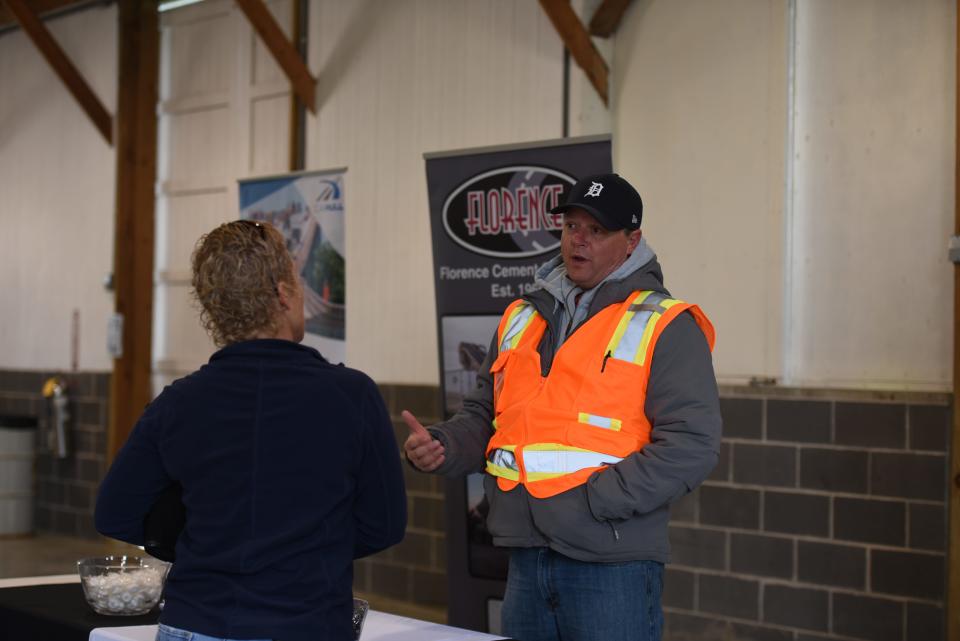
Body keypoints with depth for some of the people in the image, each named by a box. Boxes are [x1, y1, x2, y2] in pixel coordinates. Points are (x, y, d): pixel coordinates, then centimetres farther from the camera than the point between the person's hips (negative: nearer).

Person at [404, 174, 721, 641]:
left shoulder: (665, 327, -5)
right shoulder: (522, 319, 15)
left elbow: (691, 444, -13)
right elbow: (483, 417, 21)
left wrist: (592, 500, -17)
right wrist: (439, 446, -1)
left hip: (613, 567, -6)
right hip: (526, 561, 6)